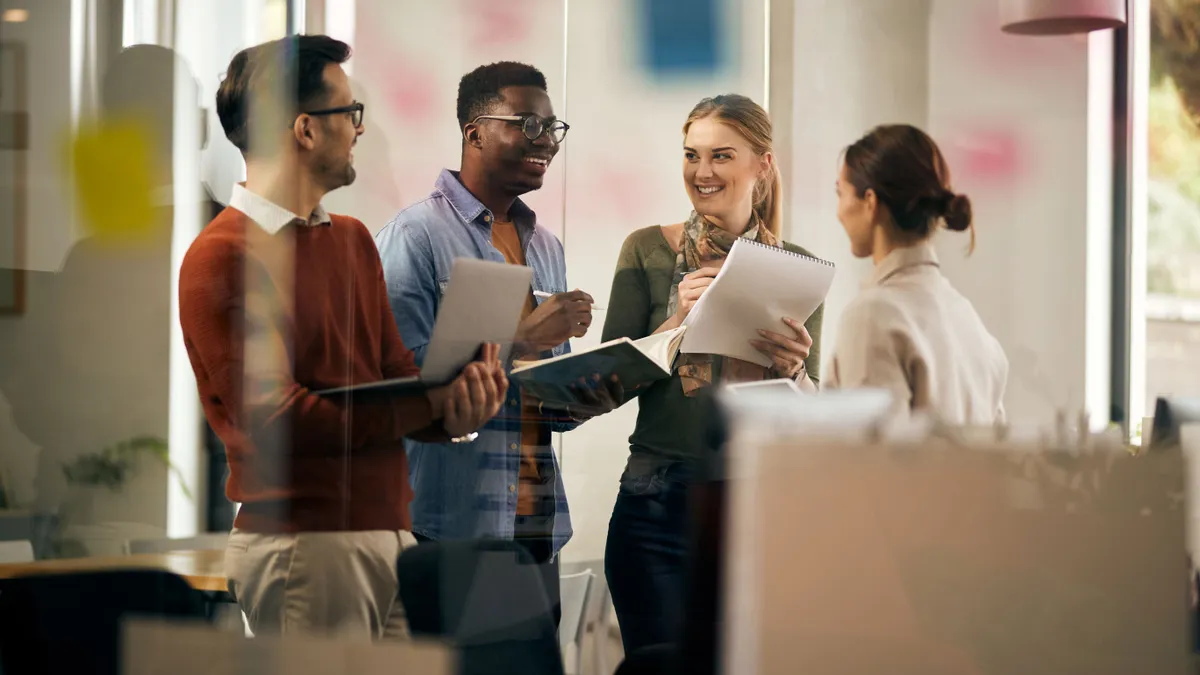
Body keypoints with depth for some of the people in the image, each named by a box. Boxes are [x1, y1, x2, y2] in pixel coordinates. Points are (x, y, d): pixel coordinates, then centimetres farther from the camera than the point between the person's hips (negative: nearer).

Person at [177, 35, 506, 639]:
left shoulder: (353, 239, 18)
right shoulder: (221, 258, -10)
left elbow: (395, 370, 13)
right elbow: (275, 417, -17)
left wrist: (455, 412, -11)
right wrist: (432, 403, -16)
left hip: (390, 531, 8)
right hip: (303, 540, -8)